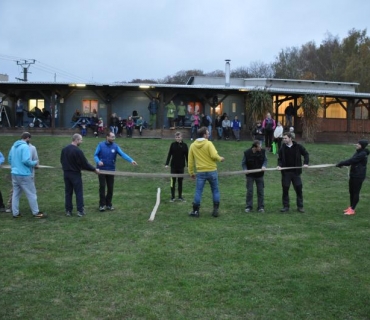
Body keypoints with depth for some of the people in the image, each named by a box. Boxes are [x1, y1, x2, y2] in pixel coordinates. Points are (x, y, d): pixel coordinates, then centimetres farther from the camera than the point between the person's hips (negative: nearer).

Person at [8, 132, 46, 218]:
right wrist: (35, 163, -9)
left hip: (14, 174, 8)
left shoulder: (14, 146, 11)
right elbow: (26, 160, -24)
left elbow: (9, 159, 18)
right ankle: (36, 213, 6)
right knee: (31, 194, 1)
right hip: (24, 175, -8)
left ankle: (15, 213, 14)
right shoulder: (25, 146, -15)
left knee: (16, 194, 12)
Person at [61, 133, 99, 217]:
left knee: (68, 192, 11)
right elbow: (85, 164, -15)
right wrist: (94, 169, -3)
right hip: (75, 174, -6)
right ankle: (80, 211, 4)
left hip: (66, 173, 6)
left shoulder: (64, 149, 3)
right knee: (79, 192, 3)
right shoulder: (78, 151, -18)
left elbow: (62, 161, 14)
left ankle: (68, 211, 13)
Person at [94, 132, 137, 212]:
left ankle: (108, 204, 20)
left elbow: (122, 154, -13)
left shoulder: (115, 146, -2)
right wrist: (98, 161, -25)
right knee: (102, 187, -2)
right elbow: (95, 155, -2)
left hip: (111, 170, 2)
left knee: (110, 188, 6)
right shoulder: (101, 145, -4)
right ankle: (102, 205, 7)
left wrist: (131, 160, -28)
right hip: (101, 169, -2)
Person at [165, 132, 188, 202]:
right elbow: (169, 154, 0)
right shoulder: (173, 144, -3)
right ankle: (172, 197, 7)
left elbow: (186, 156, 2)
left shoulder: (184, 145, -2)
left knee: (180, 181, 9)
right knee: (173, 181, 1)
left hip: (181, 166, 1)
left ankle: (180, 196, 18)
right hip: (173, 166, -1)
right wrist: (167, 164, -6)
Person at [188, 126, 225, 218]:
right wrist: (220, 158, 2)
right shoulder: (208, 143, -8)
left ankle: (195, 211, 7)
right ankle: (215, 210, 12)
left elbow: (190, 161, 7)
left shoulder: (192, 145, 5)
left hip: (200, 172, 2)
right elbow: (214, 155, -19)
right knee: (215, 191, 11)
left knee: (198, 191, 6)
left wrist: (191, 172, 15)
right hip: (212, 171, -2)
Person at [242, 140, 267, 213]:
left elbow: (265, 160, 2)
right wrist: (245, 170, -20)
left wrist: (264, 166, -18)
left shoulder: (262, 151, -9)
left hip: (259, 174, 2)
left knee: (260, 191, 5)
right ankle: (249, 207, 11)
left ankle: (261, 207, 14)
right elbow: (243, 163, -3)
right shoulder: (247, 153, -13)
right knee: (249, 191, 1)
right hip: (250, 175, -2)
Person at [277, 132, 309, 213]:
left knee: (299, 188, 3)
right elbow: (280, 159, 8)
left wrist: (305, 163, -9)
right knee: (285, 189, 3)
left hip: (296, 171, -1)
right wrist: (279, 165, -12)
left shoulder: (298, 147, -3)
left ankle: (300, 206, 15)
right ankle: (286, 206, 13)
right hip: (285, 172, 1)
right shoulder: (282, 148, 1)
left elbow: (306, 154, 5)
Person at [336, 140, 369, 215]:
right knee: (351, 192, 15)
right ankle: (350, 207, 26)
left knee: (356, 192, -2)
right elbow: (352, 160, 8)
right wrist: (342, 164, -9)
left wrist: (340, 163, -16)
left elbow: (351, 160, -21)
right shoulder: (358, 152, 10)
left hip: (359, 176, -9)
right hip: (353, 175, 9)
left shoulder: (363, 154, -19)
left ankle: (352, 209, 4)